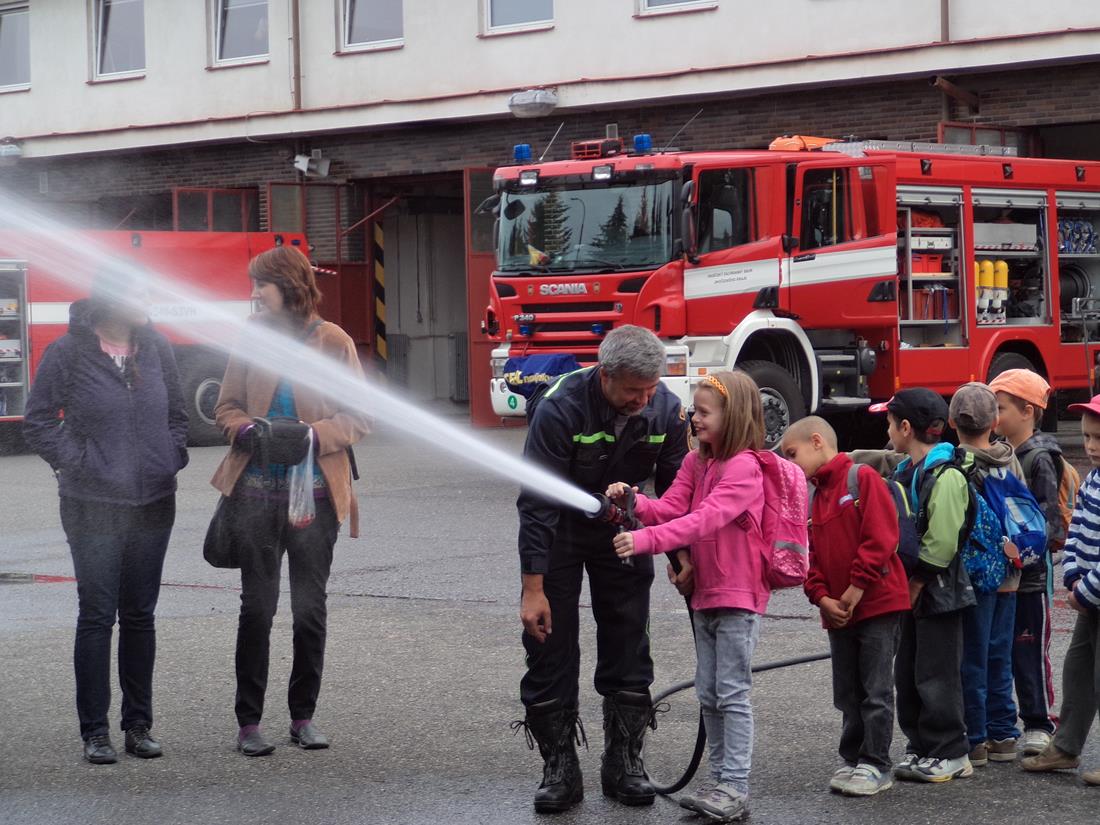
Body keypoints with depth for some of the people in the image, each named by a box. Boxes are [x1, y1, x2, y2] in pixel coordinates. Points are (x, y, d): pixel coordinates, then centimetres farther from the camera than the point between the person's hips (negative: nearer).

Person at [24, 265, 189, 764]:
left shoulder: (155, 347, 4)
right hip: (94, 506, -4)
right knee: (97, 616, -1)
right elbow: (38, 424, -3)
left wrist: (174, 457, 4)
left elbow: (176, 414, 17)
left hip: (153, 503, 4)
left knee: (140, 616, 10)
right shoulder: (67, 353, -8)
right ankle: (94, 731, 5)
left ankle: (139, 724, 18)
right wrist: (77, 462, -9)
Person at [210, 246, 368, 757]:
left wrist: (313, 435, -19)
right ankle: (249, 721, 9)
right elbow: (227, 406, 10)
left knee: (310, 607, 7)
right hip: (257, 492, 1)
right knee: (257, 605, 3)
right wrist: (247, 431, -11)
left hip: (314, 493, -1)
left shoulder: (332, 341, -3)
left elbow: (356, 418, -2)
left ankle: (303, 716, 20)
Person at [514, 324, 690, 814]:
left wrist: (683, 557, -7)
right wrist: (533, 589, -27)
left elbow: (676, 490, -3)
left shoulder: (666, 410, -19)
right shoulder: (560, 409, -31)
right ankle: (559, 769, 4)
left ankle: (624, 763, 15)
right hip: (560, 525, -3)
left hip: (622, 525, 3)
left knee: (628, 645, 4)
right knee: (550, 641, -4)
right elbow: (536, 503, -27)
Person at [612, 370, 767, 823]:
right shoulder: (696, 463, 11)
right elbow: (671, 509, 1)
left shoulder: (744, 468, -18)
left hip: (739, 595, -9)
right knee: (708, 694, 13)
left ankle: (735, 787, -2)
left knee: (732, 692, -6)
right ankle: (718, 777, 22)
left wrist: (647, 539, -39)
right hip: (705, 594, 9)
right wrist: (635, 502, -19)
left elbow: (706, 519, -30)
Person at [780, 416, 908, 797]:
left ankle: (875, 765, 3)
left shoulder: (862, 478, -8)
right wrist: (822, 597, -4)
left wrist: (857, 588, -16)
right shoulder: (812, 498, 14)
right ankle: (853, 759, 22)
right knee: (848, 693, 12)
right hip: (838, 611, 7)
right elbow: (810, 555, 12)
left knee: (876, 690, -2)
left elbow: (881, 536, -16)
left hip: (878, 604, -7)